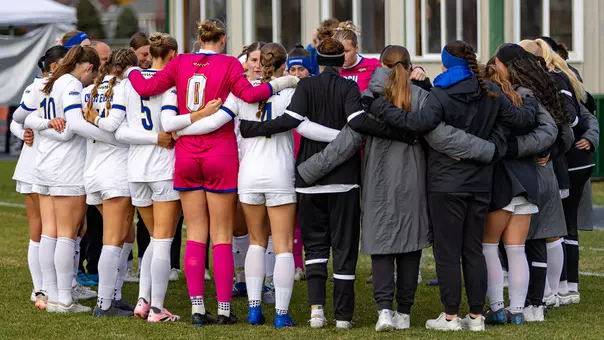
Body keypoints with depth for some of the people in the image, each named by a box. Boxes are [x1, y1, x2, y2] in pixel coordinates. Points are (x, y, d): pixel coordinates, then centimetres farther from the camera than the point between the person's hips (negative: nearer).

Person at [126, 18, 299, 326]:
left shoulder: (181, 63, 3)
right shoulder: (229, 64, -6)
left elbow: (147, 87, 1)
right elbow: (248, 94, -20)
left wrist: (132, 72, 21)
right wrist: (281, 82, -10)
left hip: (186, 156, 3)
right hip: (221, 156, -3)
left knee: (195, 235, 8)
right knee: (222, 236, 3)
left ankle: (197, 308, 3)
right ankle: (224, 309, 1)